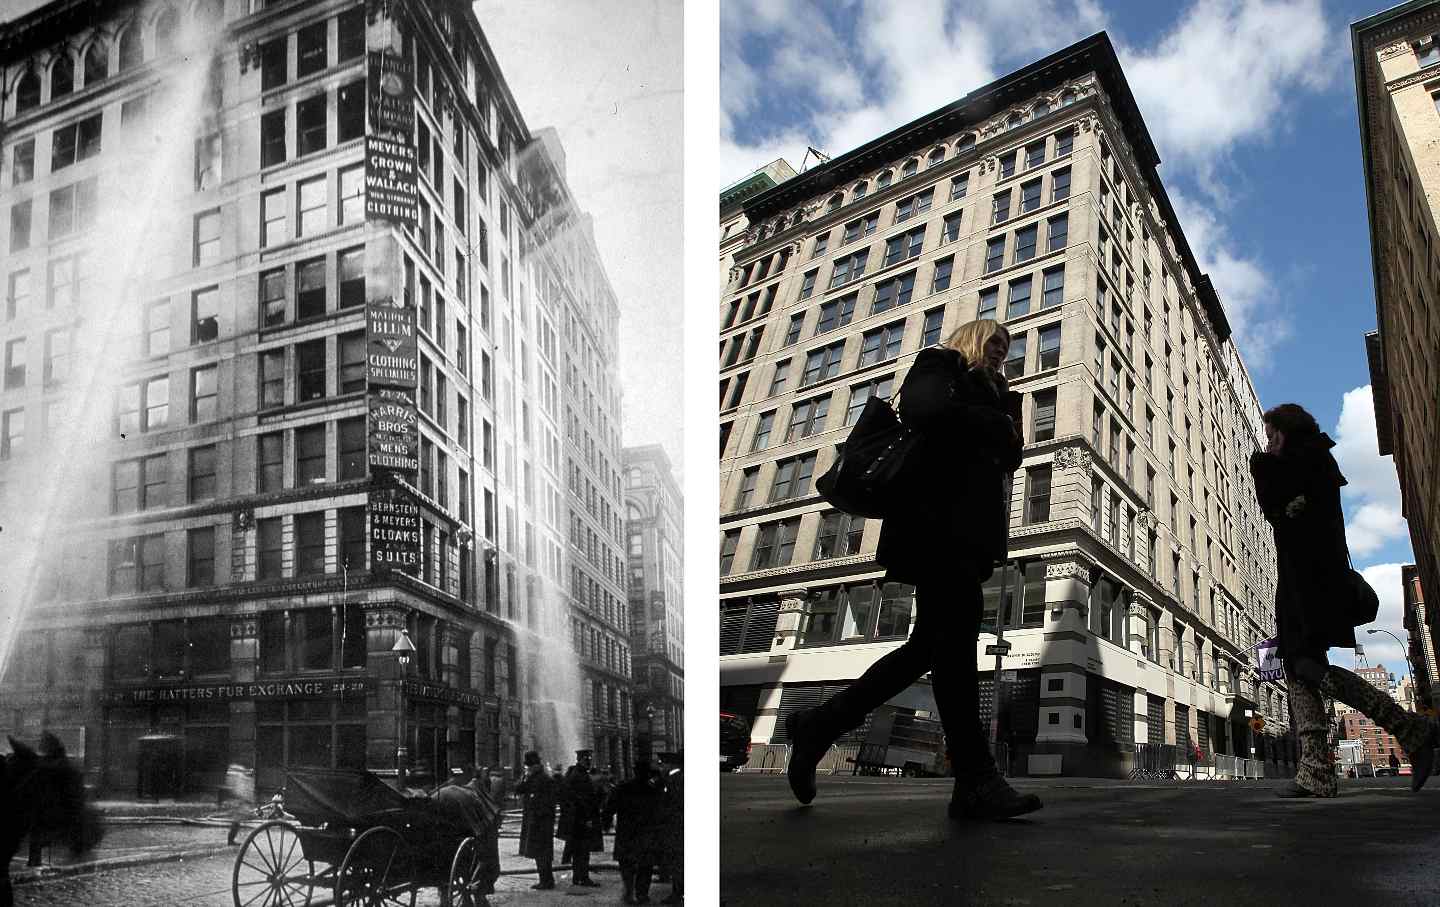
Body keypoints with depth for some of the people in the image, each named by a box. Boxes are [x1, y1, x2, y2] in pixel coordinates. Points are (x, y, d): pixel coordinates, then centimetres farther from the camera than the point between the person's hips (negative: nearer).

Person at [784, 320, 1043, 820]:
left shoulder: (990, 393, 34)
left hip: (965, 526, 9)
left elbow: (1007, 457, 25)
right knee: (958, 629, -19)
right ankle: (975, 780, -24)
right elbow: (921, 409, -12)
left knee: (930, 644, 0)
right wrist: (996, 424, -1)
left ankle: (818, 724, 7)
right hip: (936, 514, -9)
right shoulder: (938, 365, 11)